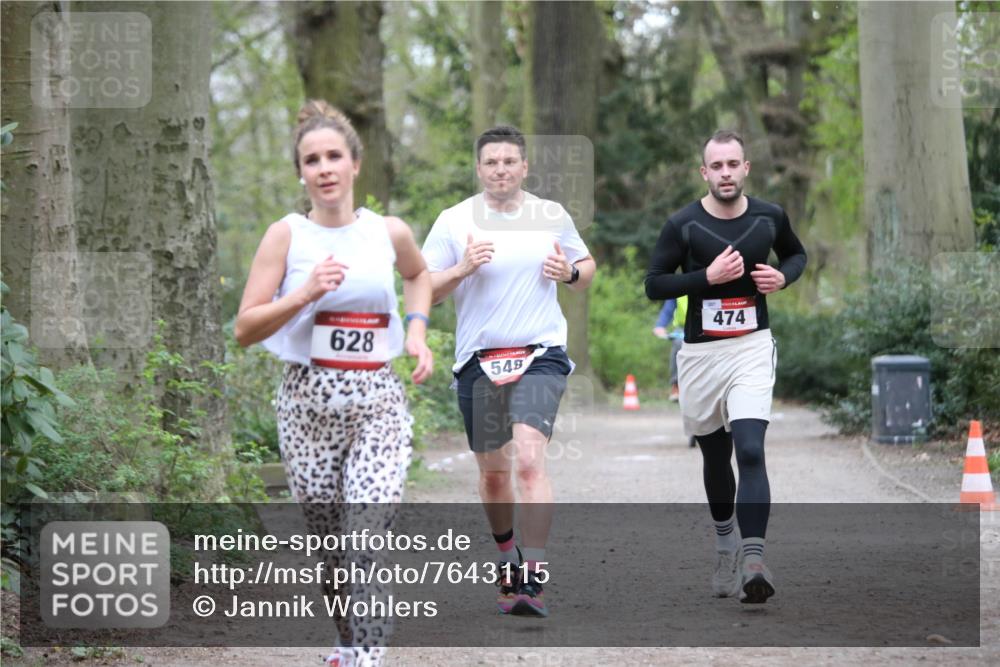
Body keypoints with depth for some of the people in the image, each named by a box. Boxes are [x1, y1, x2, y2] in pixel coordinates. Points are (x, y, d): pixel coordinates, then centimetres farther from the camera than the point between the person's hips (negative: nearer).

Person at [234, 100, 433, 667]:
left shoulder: (389, 233, 4)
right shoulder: (287, 235, -1)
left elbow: (418, 273, 29)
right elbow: (245, 329, -4)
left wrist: (417, 328, 11)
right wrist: (305, 294, -18)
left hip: (379, 401, 0)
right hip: (309, 401, 0)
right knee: (330, 543, 10)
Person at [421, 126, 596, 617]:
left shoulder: (553, 217, 5)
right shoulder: (453, 221, 1)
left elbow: (586, 269, 19)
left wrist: (570, 272, -4)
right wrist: (462, 269, -15)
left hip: (540, 356, -1)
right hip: (478, 361, 2)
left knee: (529, 460, -19)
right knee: (492, 472, 11)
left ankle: (533, 579, -20)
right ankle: (508, 558, 37)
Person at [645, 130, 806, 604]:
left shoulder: (770, 218, 0)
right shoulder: (683, 225, -6)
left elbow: (797, 253, 20)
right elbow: (654, 285, -5)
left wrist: (783, 276, -3)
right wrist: (708, 276, -17)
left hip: (751, 349, -1)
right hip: (700, 353, 1)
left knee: (750, 452, -19)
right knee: (715, 458, 16)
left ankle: (753, 561, -26)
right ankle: (726, 549, 38)